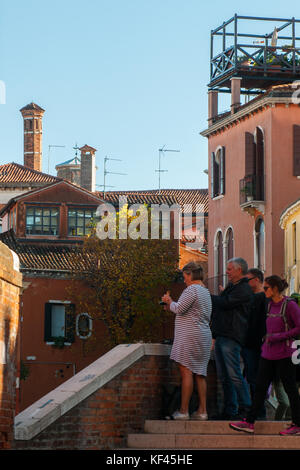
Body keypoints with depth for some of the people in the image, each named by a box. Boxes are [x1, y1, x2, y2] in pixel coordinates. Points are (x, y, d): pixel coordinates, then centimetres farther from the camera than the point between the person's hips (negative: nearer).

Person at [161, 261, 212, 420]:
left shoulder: (192, 289, -11)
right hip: (204, 336, 9)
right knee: (199, 374, 8)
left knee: (186, 371, -8)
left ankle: (184, 411, -8)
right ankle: (202, 410, 6)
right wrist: (172, 306, 24)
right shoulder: (205, 292, 20)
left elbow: (179, 308, -16)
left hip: (190, 336, -9)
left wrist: (169, 301, 3)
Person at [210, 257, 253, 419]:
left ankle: (246, 407, -3)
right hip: (221, 336, 9)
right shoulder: (230, 287, 23)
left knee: (234, 374, -10)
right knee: (223, 376, 8)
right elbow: (219, 305, 25)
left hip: (232, 337, -9)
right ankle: (229, 409, 12)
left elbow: (224, 303, -16)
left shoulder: (244, 289, -9)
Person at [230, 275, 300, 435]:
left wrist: (279, 337, -16)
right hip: (268, 353, 7)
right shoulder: (270, 305, 11)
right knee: (260, 387, 6)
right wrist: (266, 339, 14)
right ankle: (249, 422, 9)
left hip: (284, 354, -7)